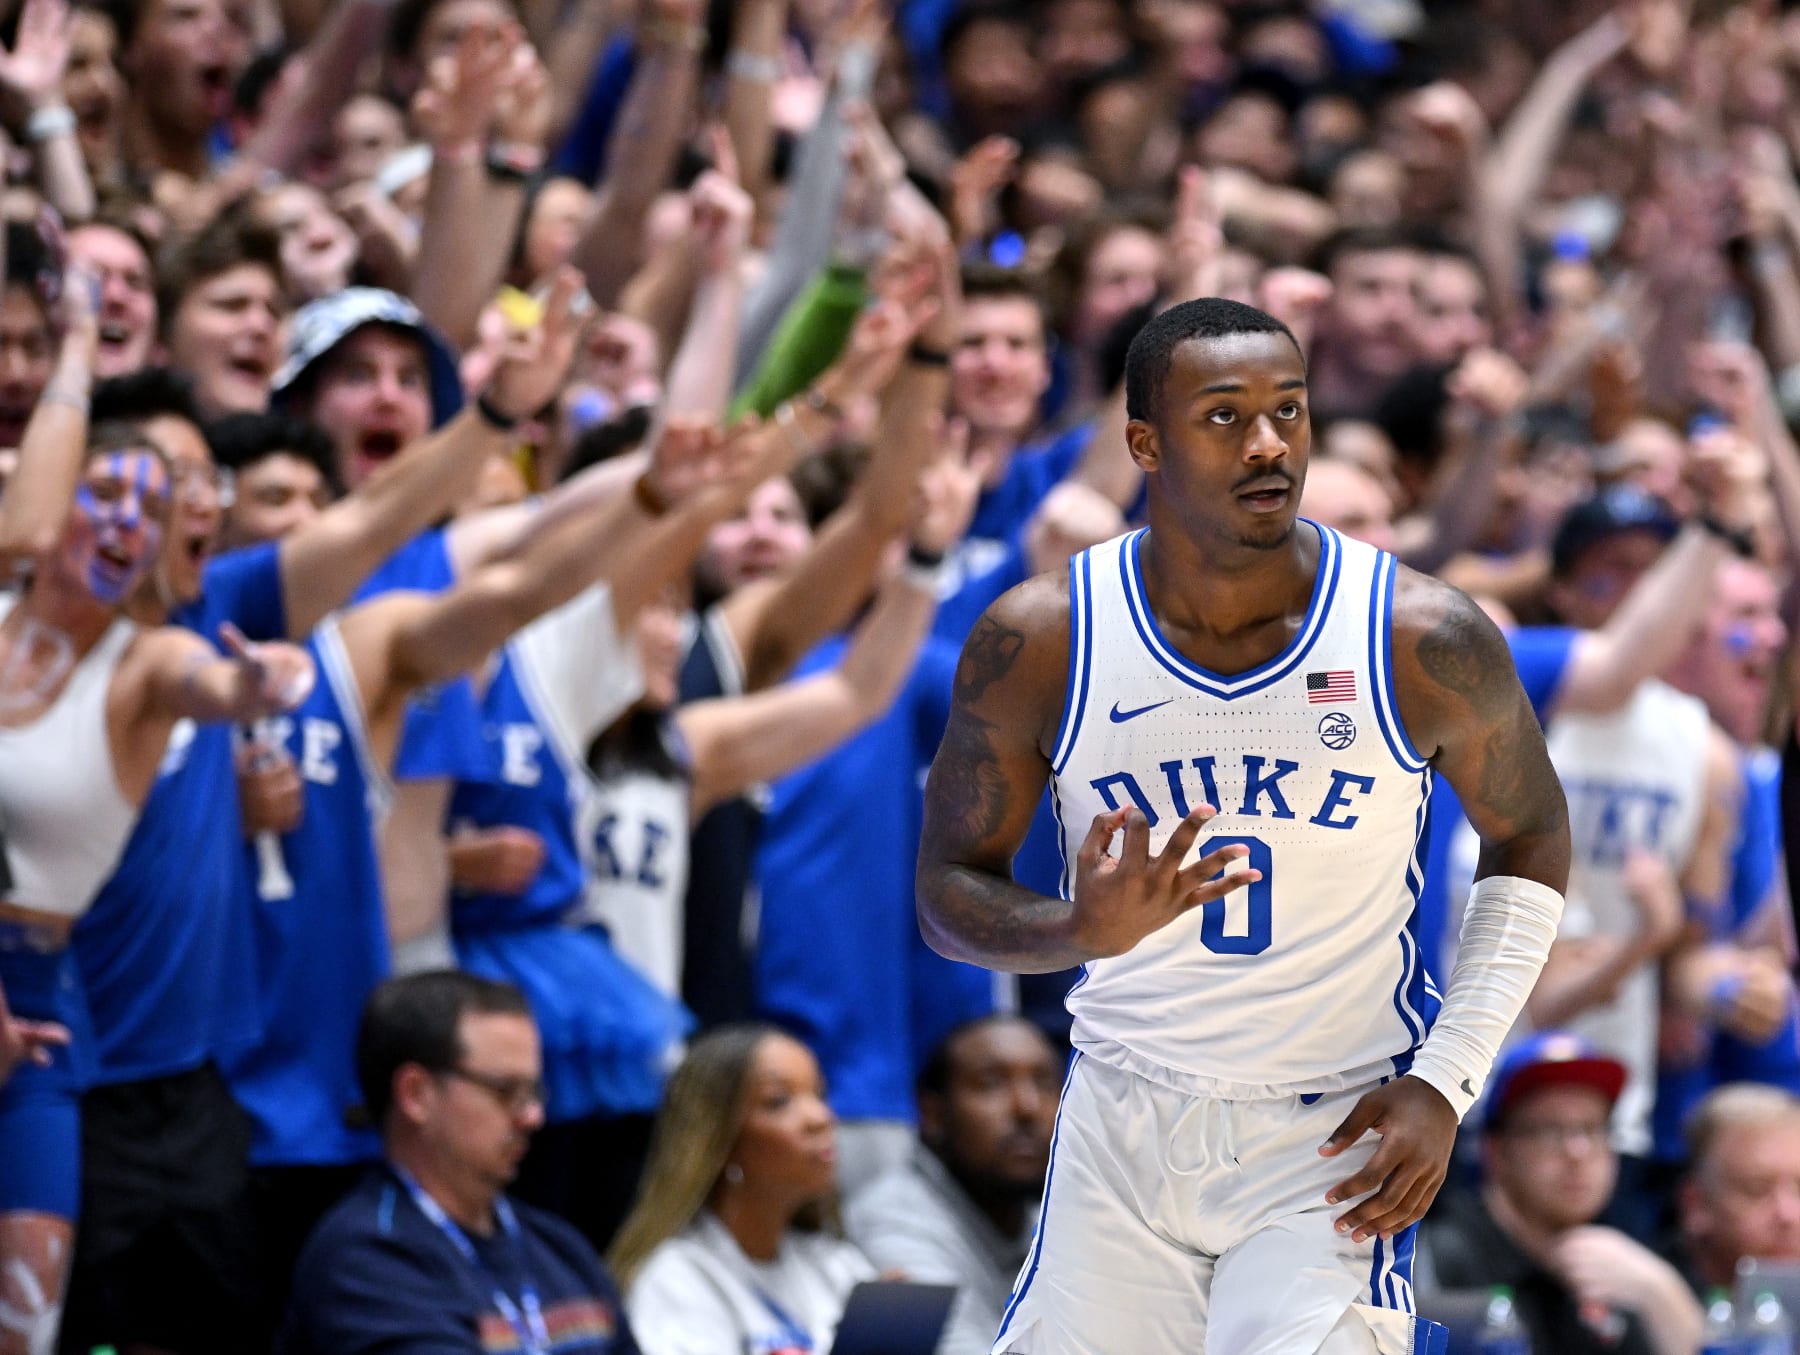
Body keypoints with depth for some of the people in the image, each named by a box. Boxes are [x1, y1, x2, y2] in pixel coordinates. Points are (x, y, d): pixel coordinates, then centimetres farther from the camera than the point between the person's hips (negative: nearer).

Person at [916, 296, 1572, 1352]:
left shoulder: (1425, 640, -12)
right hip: (1126, 1123, 2)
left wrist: (1444, 1083, -5)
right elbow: (949, 890, -1)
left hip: (1337, 1139, -2)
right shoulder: (1039, 643, -10)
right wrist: (1080, 931, -24)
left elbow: (1528, 846, 4)